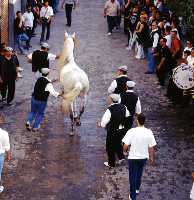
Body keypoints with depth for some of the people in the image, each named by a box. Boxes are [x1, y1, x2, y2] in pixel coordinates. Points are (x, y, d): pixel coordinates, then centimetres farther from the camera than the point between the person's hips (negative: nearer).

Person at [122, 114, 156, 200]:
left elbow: (125, 145, -17)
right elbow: (151, 147, -9)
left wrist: (125, 151, 6)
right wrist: (152, 158, 7)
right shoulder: (149, 132, -16)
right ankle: (137, 188, 50)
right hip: (144, 157, 3)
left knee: (133, 176, 12)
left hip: (133, 157, -3)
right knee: (139, 173, 29)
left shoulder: (131, 131, -23)